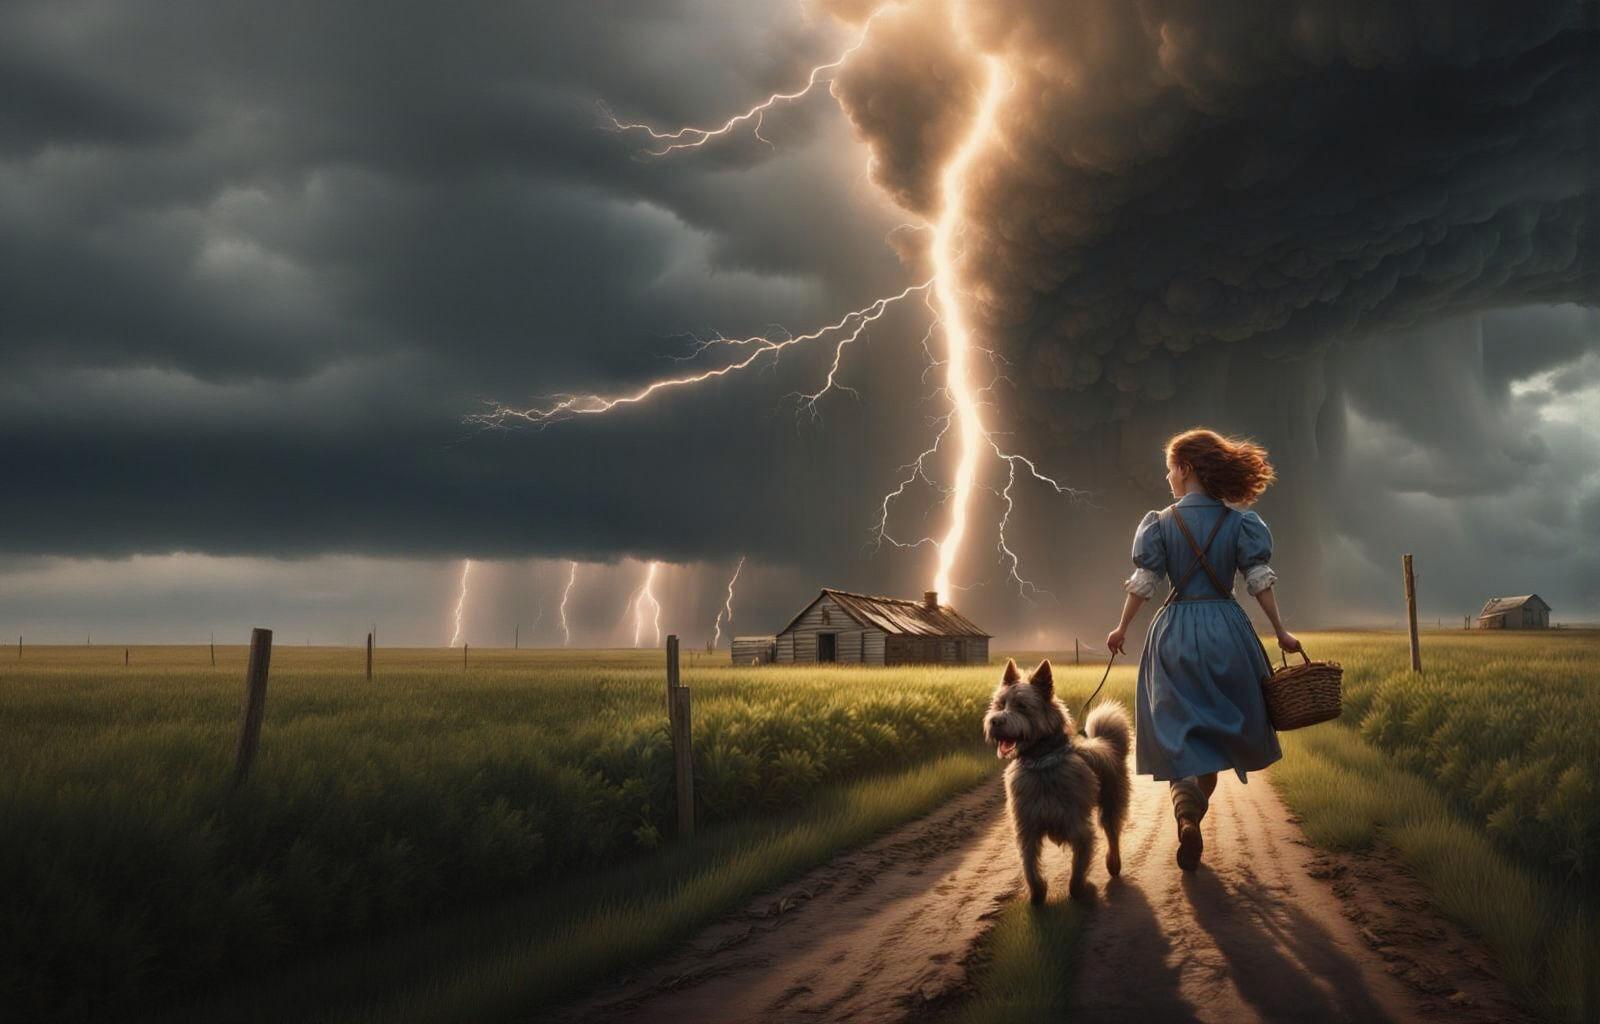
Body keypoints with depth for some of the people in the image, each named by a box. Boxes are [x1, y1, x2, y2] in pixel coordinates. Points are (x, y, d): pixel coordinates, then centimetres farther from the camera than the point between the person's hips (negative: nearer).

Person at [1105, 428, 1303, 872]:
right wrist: (1281, 633, 3)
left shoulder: (1160, 523, -3)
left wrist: (1122, 630, 9)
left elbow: (1142, 584, -3)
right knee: (1215, 729, 16)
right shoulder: (1239, 523, 1)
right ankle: (1196, 810, 21)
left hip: (1174, 632, -2)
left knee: (1178, 733, 0)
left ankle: (1186, 814, -22)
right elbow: (1260, 581, -3)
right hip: (1226, 629, 2)